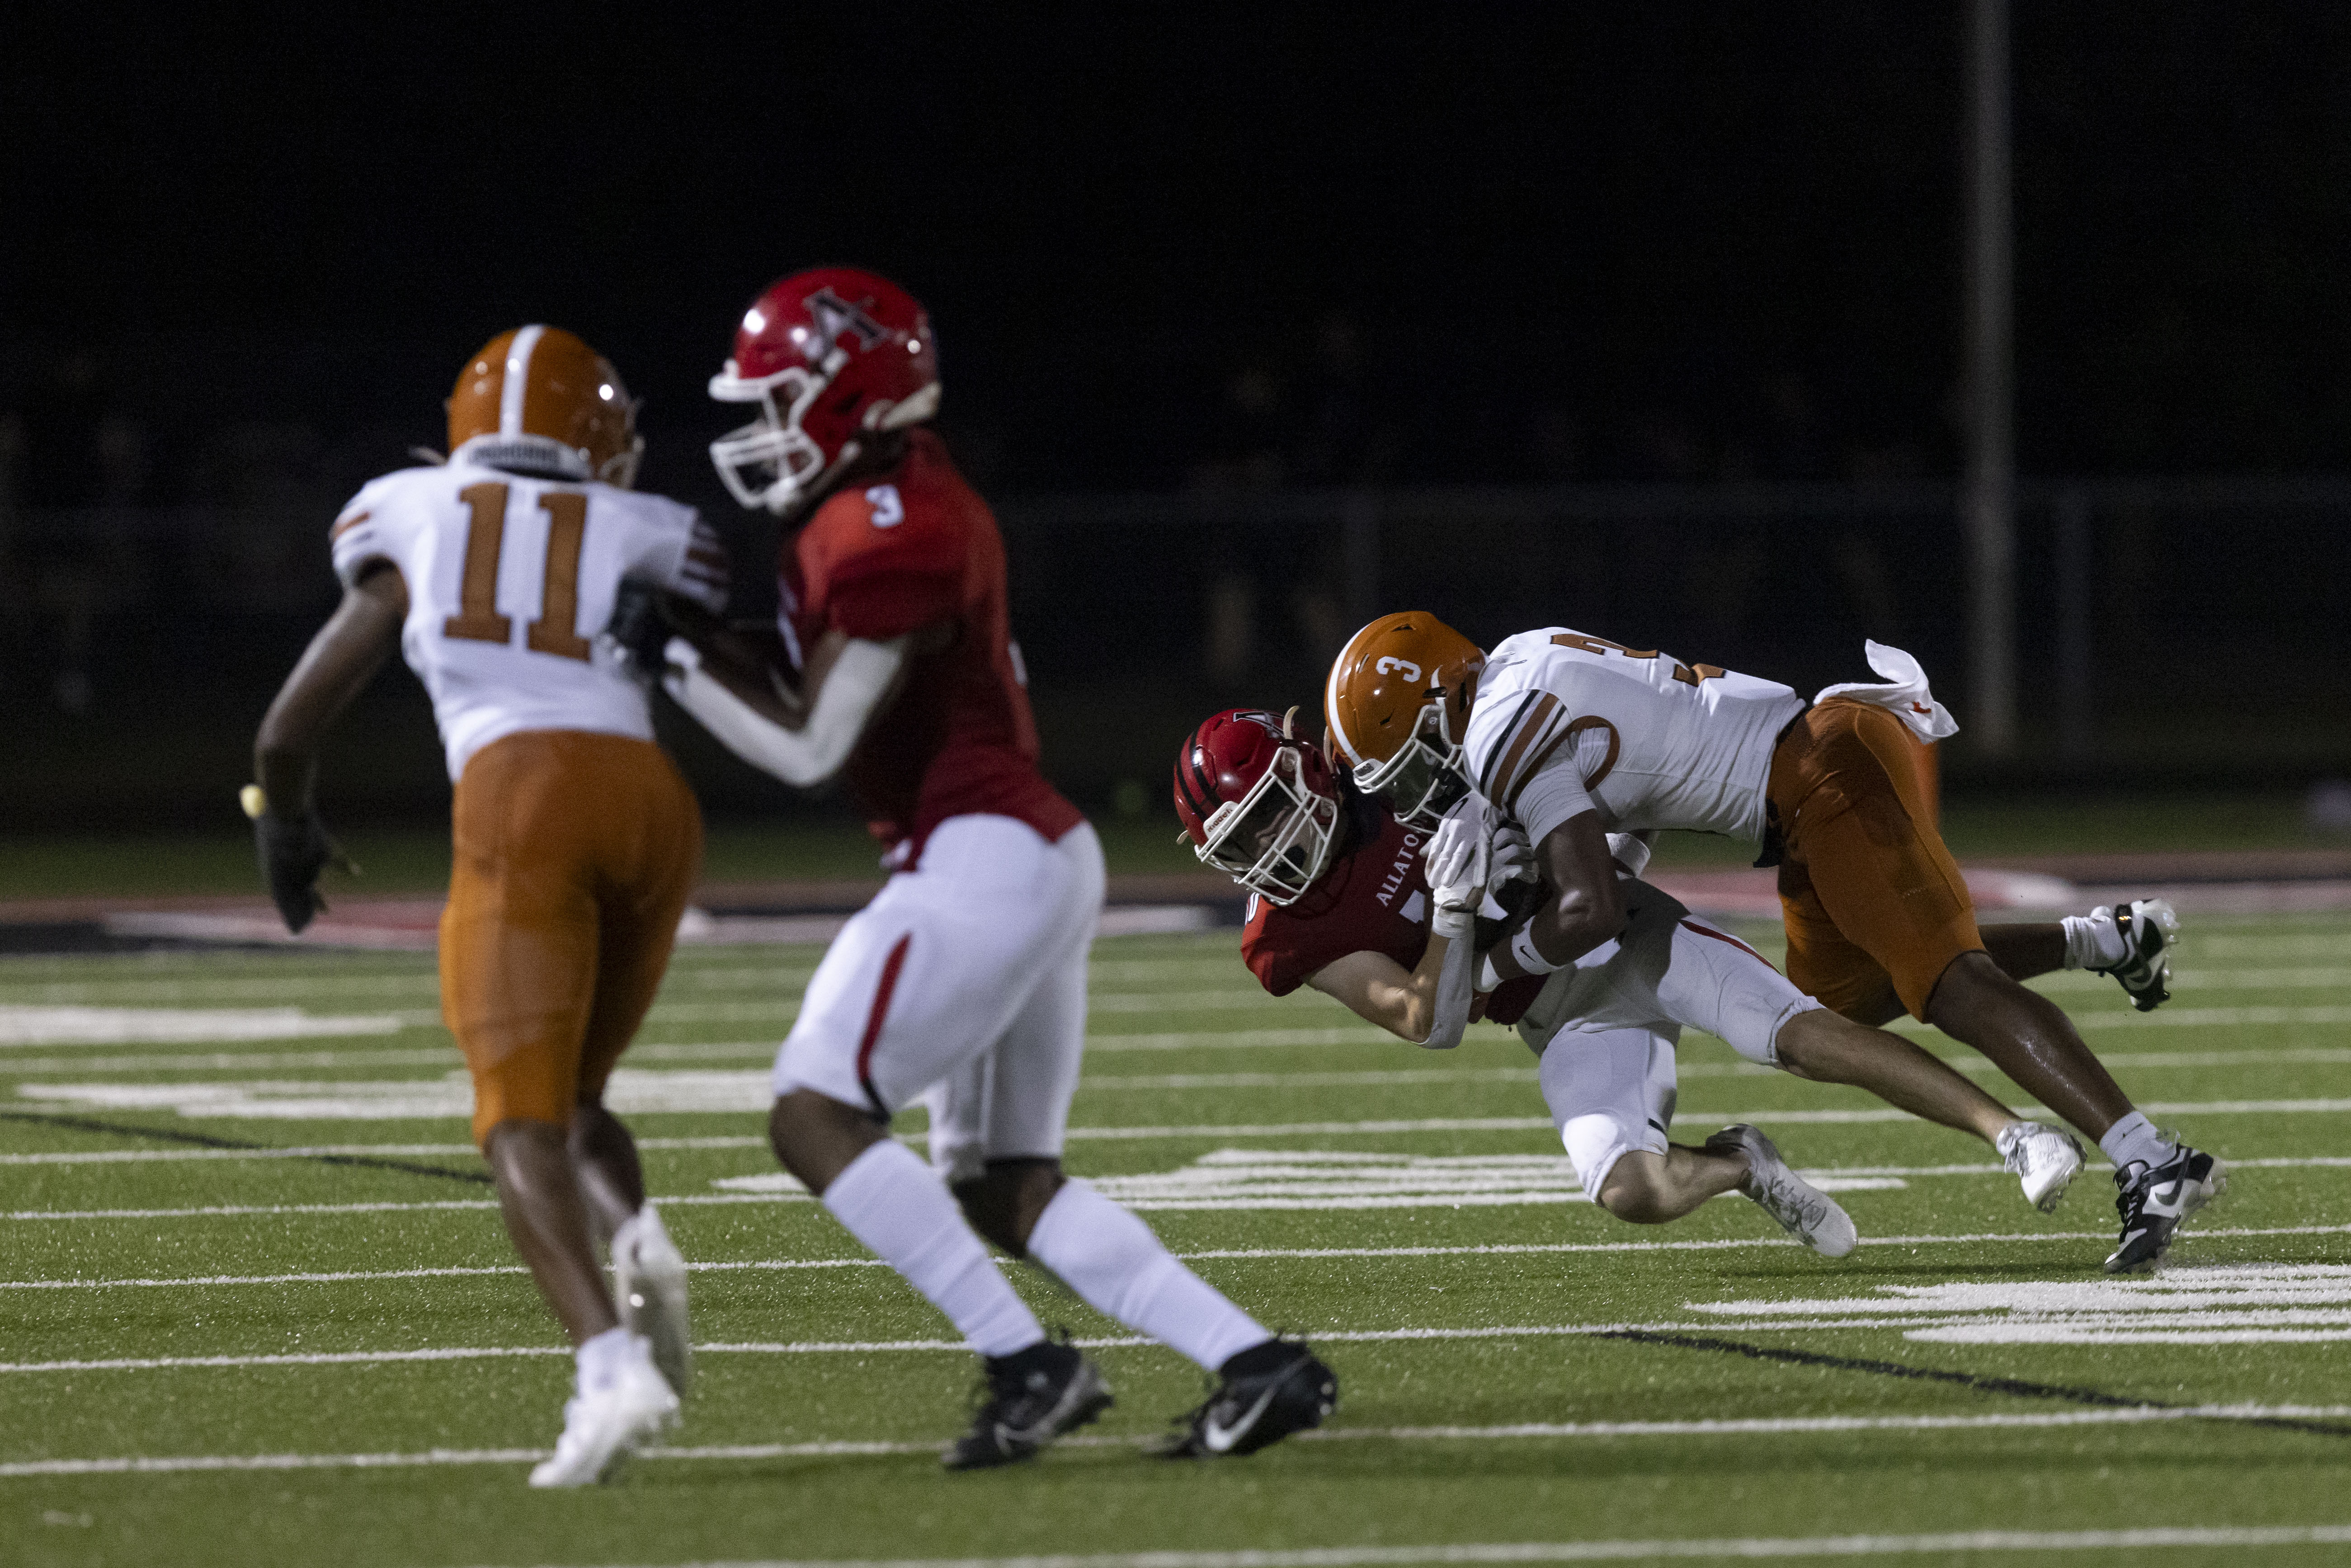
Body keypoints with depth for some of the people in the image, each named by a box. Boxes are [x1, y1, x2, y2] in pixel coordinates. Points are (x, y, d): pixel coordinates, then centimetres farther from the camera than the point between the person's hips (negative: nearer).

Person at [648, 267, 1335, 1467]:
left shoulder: (887, 540, -17)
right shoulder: (897, 493, 14)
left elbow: (809, 748, -14)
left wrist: (673, 662, -8)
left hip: (979, 860, -10)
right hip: (1039, 858, 10)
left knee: (816, 1121, -9)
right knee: (1004, 1185, 12)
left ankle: (1024, 1364, -12)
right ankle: (1255, 1363, 4)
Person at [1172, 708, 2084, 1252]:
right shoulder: (1293, 939, -6)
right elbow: (1433, 1025, -13)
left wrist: (1614, 840, 3)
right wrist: (1452, 909, -27)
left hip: (1623, 934, 1)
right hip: (1568, 1024, -1)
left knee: (1804, 1036, -17)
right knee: (1629, 1190, -26)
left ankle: (2009, 1134, -17)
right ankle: (1737, 1168, 6)